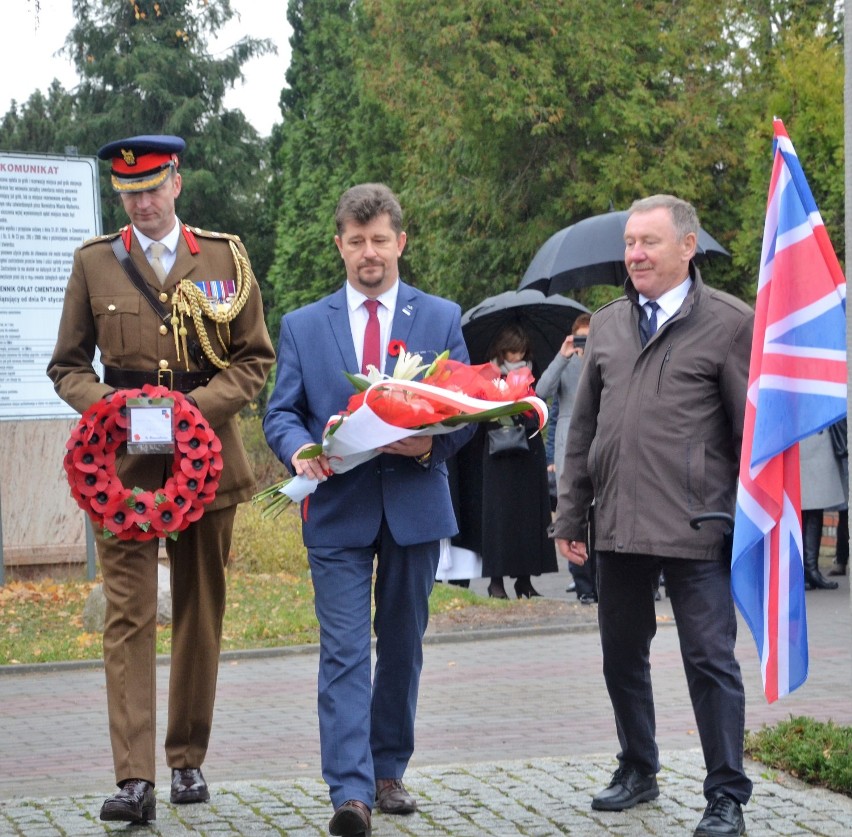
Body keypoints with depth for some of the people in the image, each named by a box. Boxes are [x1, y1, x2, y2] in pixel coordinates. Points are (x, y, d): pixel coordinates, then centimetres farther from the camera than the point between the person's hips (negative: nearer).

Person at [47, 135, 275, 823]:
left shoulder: (225, 256, 7)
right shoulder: (94, 261, 8)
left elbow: (256, 360, 7)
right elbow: (67, 365, 12)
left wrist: (198, 405, -10)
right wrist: (103, 402, -9)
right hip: (124, 462, -1)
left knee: (201, 614, 9)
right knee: (129, 616, -10)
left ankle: (188, 760, 22)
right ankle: (135, 780, -14)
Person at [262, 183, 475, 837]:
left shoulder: (441, 318, 8)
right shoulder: (303, 326, 9)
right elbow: (281, 412, 6)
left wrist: (433, 444, -15)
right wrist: (299, 449, -17)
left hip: (415, 506, 1)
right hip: (337, 510, -1)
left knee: (403, 647, 11)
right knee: (344, 653, -9)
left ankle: (389, 771, 23)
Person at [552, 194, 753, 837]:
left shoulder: (729, 322, -3)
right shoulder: (607, 324, 13)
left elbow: (753, 432, -3)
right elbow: (583, 427, 17)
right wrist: (570, 514, 14)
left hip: (695, 527, -6)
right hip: (617, 527, 6)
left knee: (711, 660, -2)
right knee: (622, 656, 15)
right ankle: (638, 771, 32)